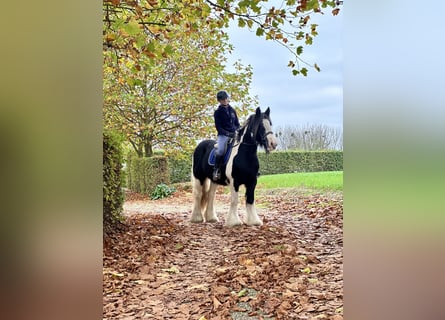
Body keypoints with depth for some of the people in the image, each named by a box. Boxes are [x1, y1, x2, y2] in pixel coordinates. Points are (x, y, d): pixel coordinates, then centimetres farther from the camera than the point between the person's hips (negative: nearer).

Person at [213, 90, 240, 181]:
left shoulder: (233, 110, 16)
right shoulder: (218, 112, 3)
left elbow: (237, 124, 20)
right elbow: (218, 127, -3)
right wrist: (227, 133, -18)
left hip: (234, 134, 4)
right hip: (223, 135, -4)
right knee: (220, 150, -32)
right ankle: (216, 170, -19)